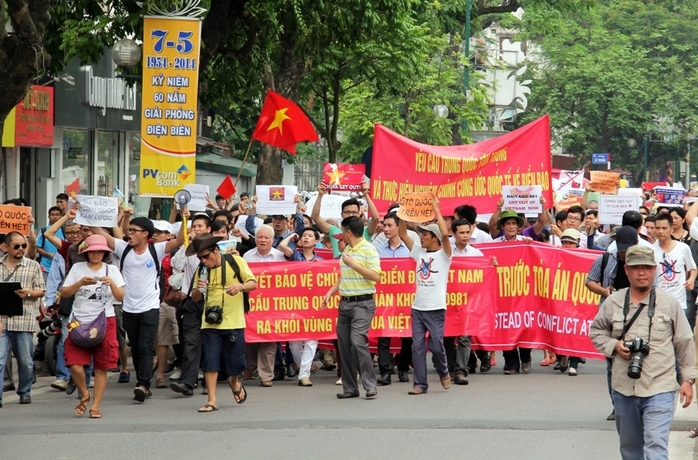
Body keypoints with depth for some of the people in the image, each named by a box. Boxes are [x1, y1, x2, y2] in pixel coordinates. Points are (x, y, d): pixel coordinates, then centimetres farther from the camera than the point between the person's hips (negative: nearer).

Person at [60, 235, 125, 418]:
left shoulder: (112, 270, 7)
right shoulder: (77, 268, 6)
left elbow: (120, 297, 0)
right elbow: (64, 293, 0)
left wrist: (112, 283, -17)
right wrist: (81, 283, -15)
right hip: (79, 321, 0)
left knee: (101, 367, -1)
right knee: (76, 366, -11)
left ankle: (95, 406, 9)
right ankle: (84, 394, 16)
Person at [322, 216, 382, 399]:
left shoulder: (368, 249, -8)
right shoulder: (347, 250, 15)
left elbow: (376, 276, -16)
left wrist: (353, 264, -16)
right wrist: (330, 292, 12)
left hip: (363, 303, -8)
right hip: (345, 302, 8)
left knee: (358, 341, -20)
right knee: (344, 344, 5)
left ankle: (370, 385, -14)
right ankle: (349, 387, 11)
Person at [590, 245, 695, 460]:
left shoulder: (670, 304, -2)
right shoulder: (612, 303, 1)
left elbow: (684, 343, 5)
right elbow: (596, 331, 14)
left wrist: (687, 379, 4)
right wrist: (614, 345, -6)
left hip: (659, 390, -3)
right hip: (624, 388, 3)